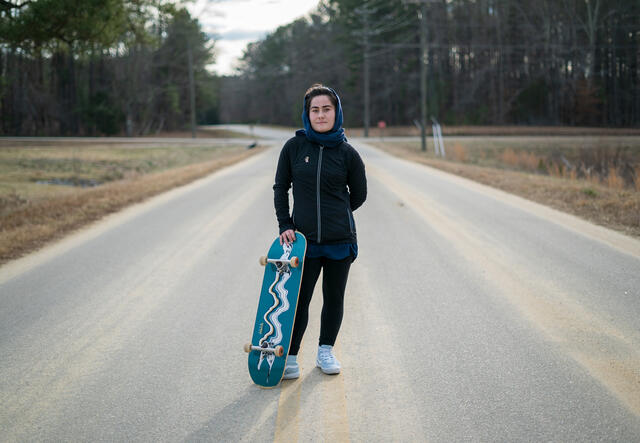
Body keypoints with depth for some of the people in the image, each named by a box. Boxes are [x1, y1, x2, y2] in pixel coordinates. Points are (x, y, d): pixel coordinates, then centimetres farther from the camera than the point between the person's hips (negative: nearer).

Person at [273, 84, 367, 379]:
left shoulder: (347, 153, -1)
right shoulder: (294, 147, 0)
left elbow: (358, 195, 10)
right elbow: (280, 188, 7)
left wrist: (335, 215, 10)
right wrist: (285, 225, 0)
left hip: (340, 240, 1)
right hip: (304, 240, -1)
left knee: (334, 298, 11)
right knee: (299, 299, 1)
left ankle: (326, 350, 29)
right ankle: (290, 356, 13)